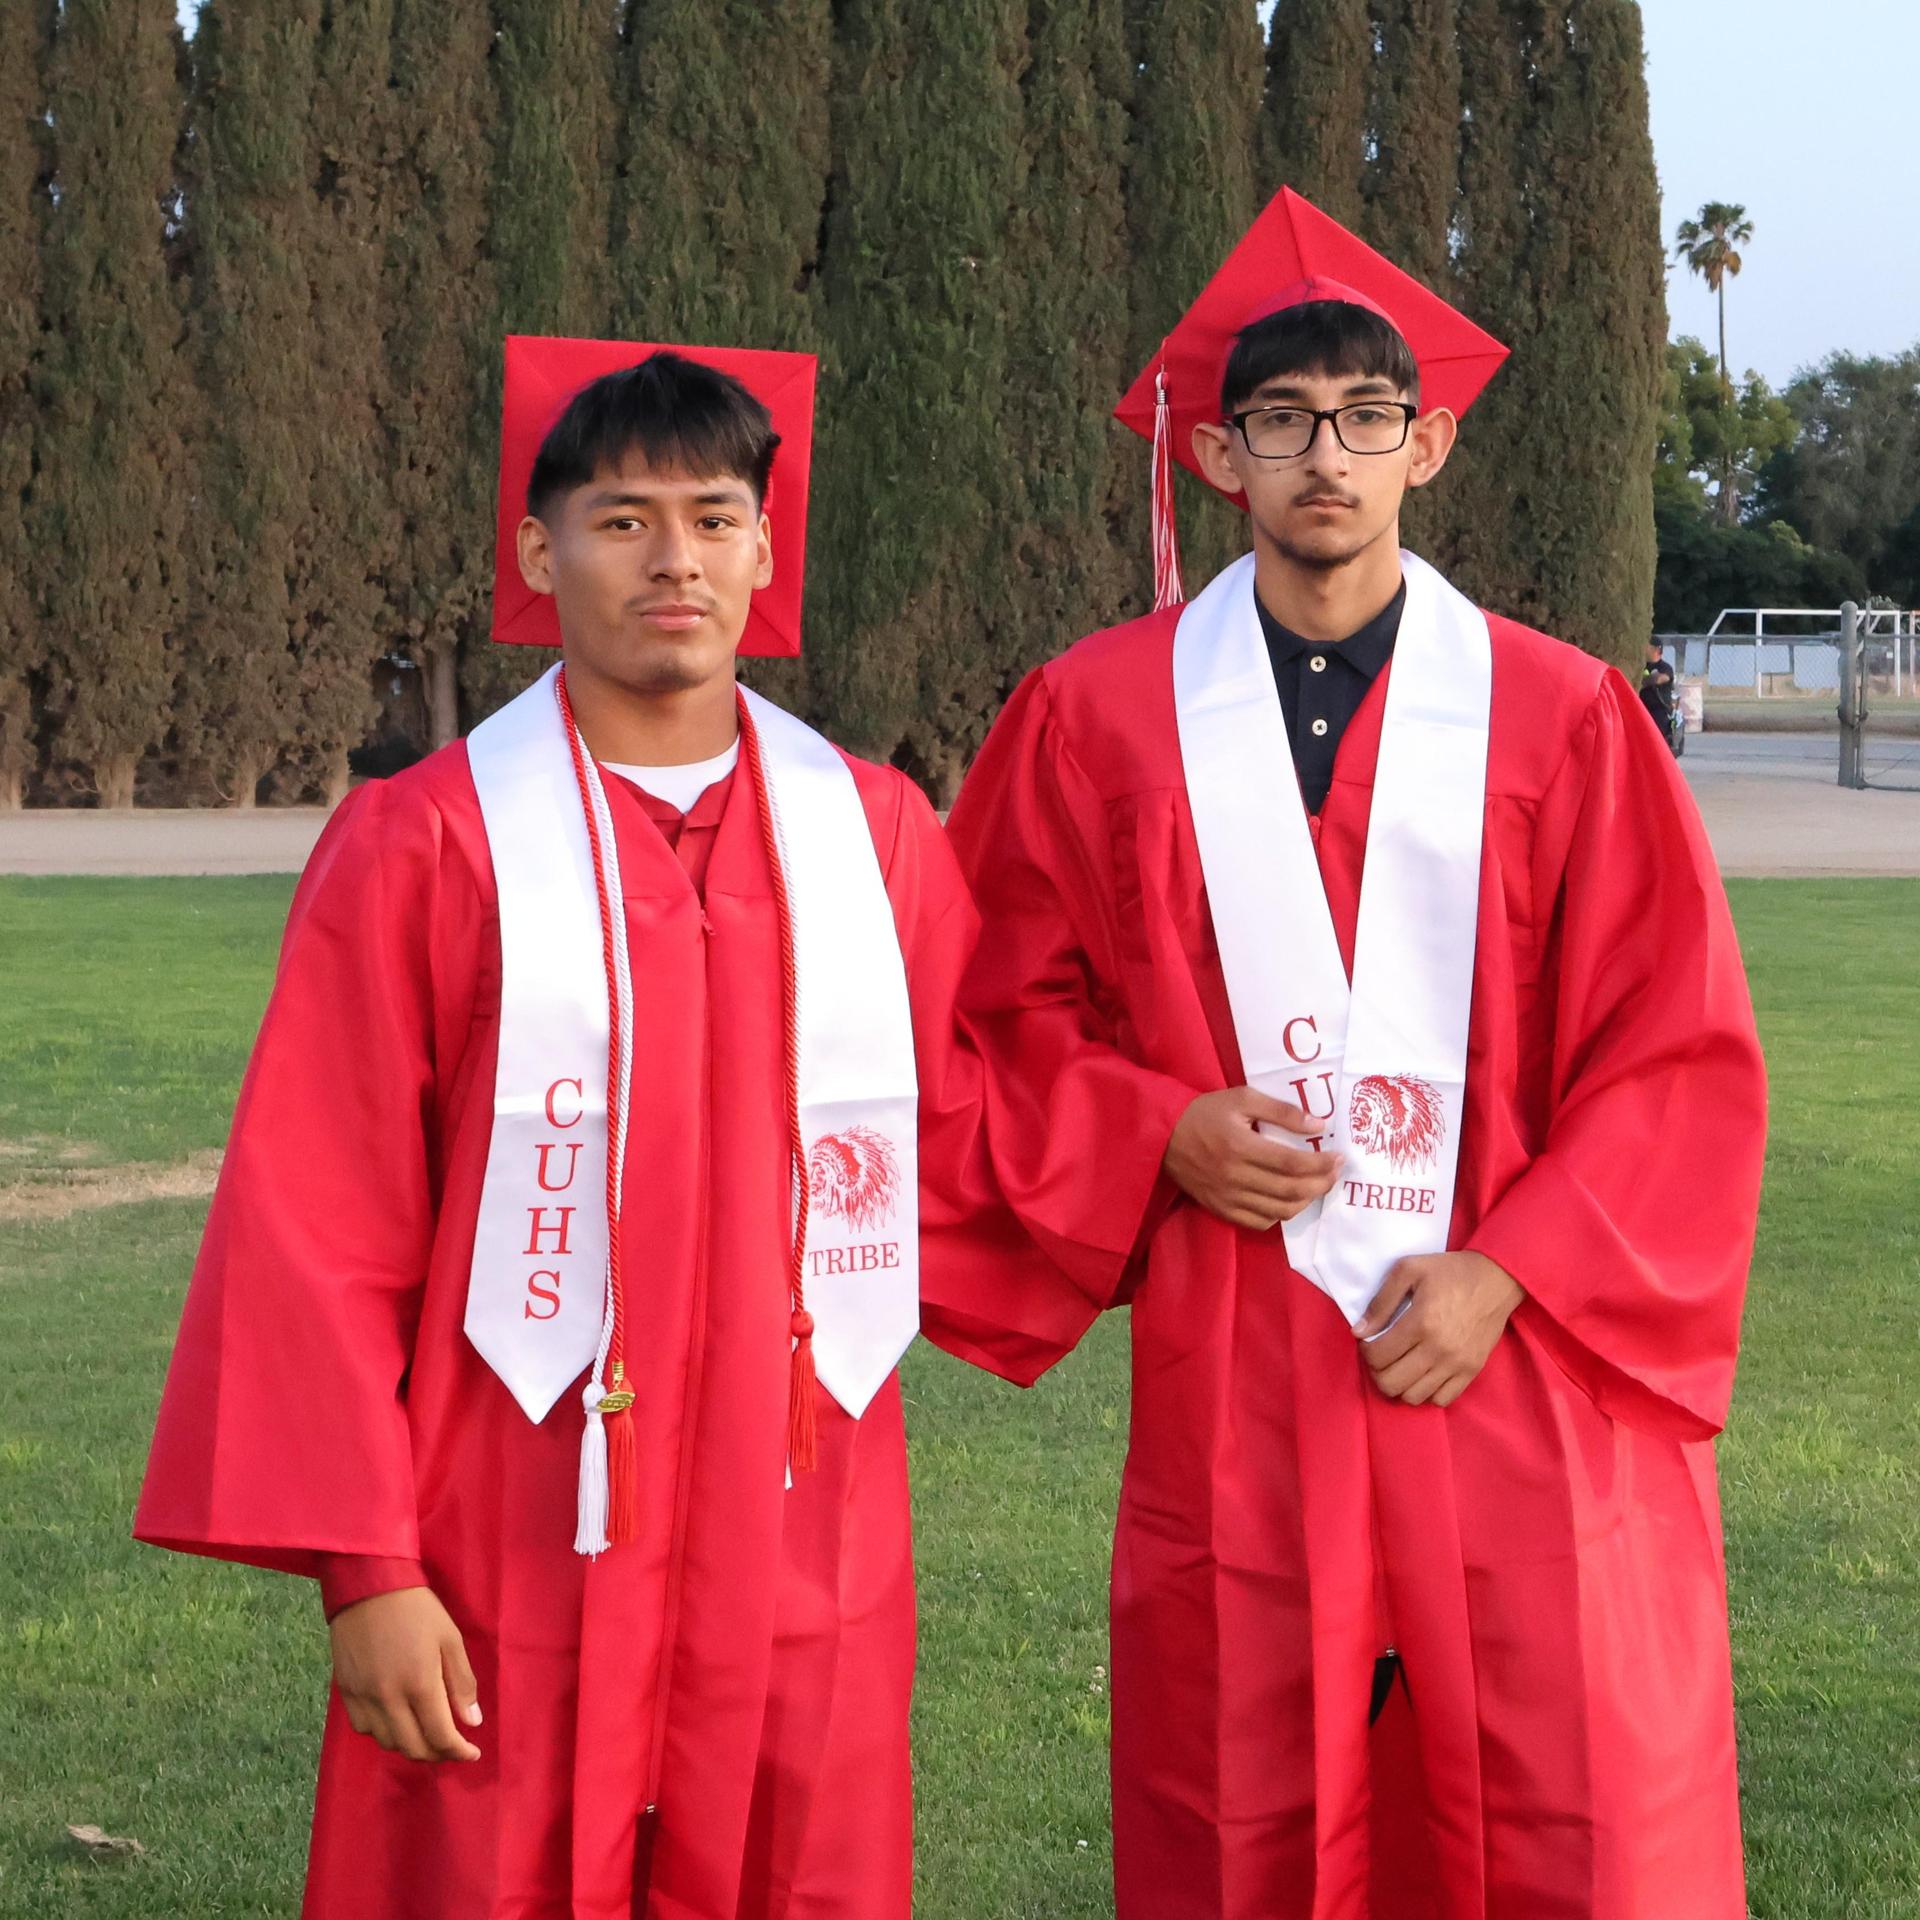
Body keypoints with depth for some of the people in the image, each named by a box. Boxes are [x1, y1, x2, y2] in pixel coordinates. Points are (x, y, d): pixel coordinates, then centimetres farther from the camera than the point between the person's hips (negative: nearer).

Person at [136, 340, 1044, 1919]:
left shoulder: (875, 831, 6)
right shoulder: (429, 845, -4)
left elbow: (969, 1152, 16)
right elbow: (314, 1237, -5)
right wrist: (363, 1568, -8)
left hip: (806, 1566, 3)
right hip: (516, 1579, -3)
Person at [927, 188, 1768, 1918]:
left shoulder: (1561, 720, 1)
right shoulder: (1099, 717, 4)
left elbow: (1679, 1059, 1)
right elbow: (1003, 1011, 11)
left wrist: (1508, 1274, -10)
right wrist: (1154, 1133, -7)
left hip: (1520, 1369, 0)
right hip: (1231, 1388, 1)